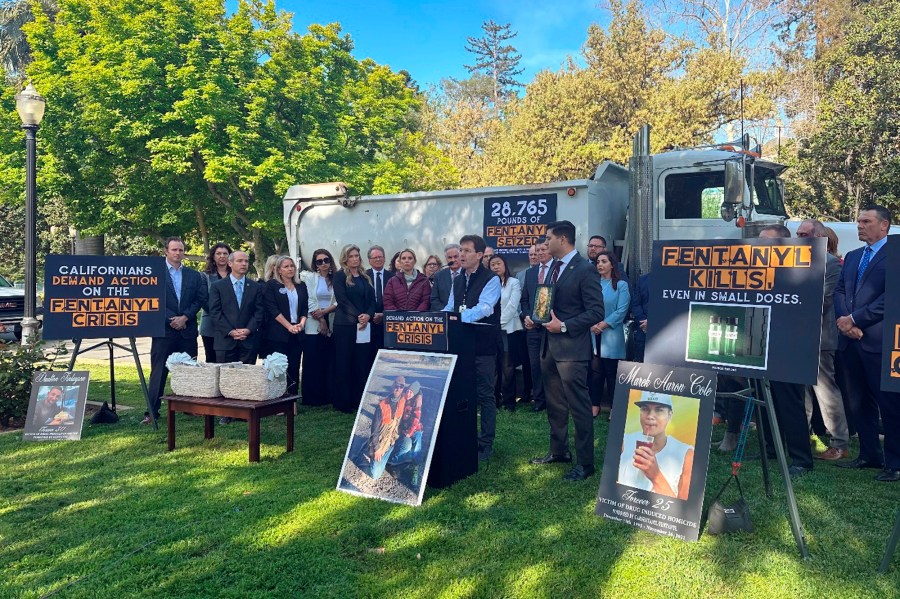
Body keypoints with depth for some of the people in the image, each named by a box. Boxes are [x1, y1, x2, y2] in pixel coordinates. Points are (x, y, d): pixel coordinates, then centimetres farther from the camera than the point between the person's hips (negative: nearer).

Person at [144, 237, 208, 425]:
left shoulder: (194, 275, 11)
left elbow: (202, 298, 4)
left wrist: (185, 317, -8)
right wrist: (171, 319, -11)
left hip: (188, 330, 3)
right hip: (164, 330, -3)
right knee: (158, 372, -1)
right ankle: (152, 412, 4)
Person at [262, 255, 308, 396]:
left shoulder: (301, 287, 15)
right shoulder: (271, 285, 1)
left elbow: (305, 308, 13)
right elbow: (272, 309, -7)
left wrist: (302, 323, -7)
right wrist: (289, 326, -14)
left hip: (297, 333, 4)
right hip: (278, 334, -4)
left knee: (294, 368, 3)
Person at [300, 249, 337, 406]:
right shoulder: (309, 277, 2)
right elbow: (310, 302, -4)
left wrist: (324, 311, -14)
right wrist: (321, 321, -7)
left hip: (331, 325, 3)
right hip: (314, 325, -2)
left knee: (329, 362, 4)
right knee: (313, 362, -1)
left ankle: (328, 396, 12)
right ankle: (312, 398, 6)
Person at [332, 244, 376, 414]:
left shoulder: (365, 277, 16)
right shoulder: (340, 276, 0)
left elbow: (372, 300, 11)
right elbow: (342, 300, -9)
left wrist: (368, 315, -8)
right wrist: (358, 316, -15)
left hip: (365, 325, 5)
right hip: (346, 325, -5)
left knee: (363, 364, 3)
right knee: (344, 363, -2)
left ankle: (360, 400, 9)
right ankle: (343, 402, 4)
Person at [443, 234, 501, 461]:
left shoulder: (491, 279, -8)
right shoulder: (458, 281, 15)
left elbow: (484, 308, -22)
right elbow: (450, 309, 14)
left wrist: (458, 318, -34)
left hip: (483, 345, -7)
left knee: (485, 395, 2)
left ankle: (485, 445, 11)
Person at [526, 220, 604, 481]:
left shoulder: (585, 269, -13)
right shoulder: (554, 267, 13)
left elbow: (596, 312, -17)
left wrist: (564, 326, -21)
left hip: (571, 347, -9)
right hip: (549, 345, 9)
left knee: (578, 406, -2)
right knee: (554, 404, 18)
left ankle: (585, 462, 10)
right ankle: (558, 451, 33)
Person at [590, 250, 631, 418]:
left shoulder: (621, 285, 1)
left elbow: (621, 310, -7)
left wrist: (603, 325, -15)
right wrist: (591, 325, -13)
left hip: (611, 335, -3)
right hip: (593, 335, 3)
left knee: (612, 372, 1)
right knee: (595, 371, 5)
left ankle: (614, 407, 10)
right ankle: (595, 405, 15)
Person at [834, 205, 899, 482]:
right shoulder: (852, 257, 18)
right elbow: (839, 291, 11)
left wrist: (854, 319, -14)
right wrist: (843, 320, -7)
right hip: (851, 340, 7)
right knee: (858, 402, 13)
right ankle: (870, 455, 24)